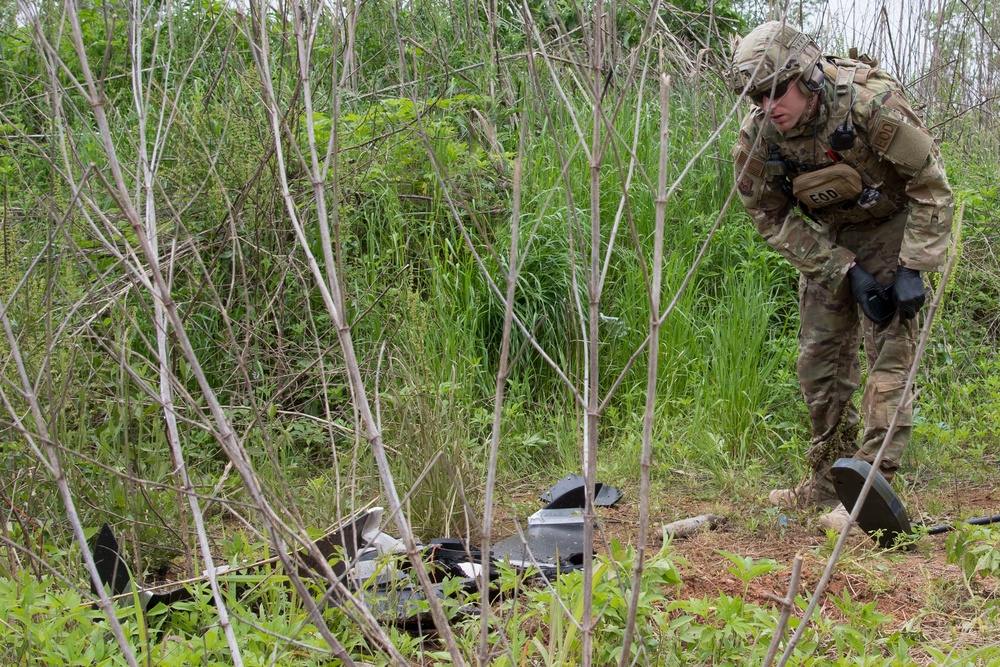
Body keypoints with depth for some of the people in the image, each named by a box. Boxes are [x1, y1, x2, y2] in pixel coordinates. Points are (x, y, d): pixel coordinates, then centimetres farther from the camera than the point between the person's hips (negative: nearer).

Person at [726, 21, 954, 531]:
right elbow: (772, 219, -10)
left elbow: (931, 184, -20)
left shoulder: (871, 103, -32)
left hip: (891, 225, -4)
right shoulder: (757, 136, -21)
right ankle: (829, 482, 20)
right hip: (826, 239, 4)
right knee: (819, 356, 7)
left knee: (889, 350, -14)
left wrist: (912, 269, -24)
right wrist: (847, 272, -19)